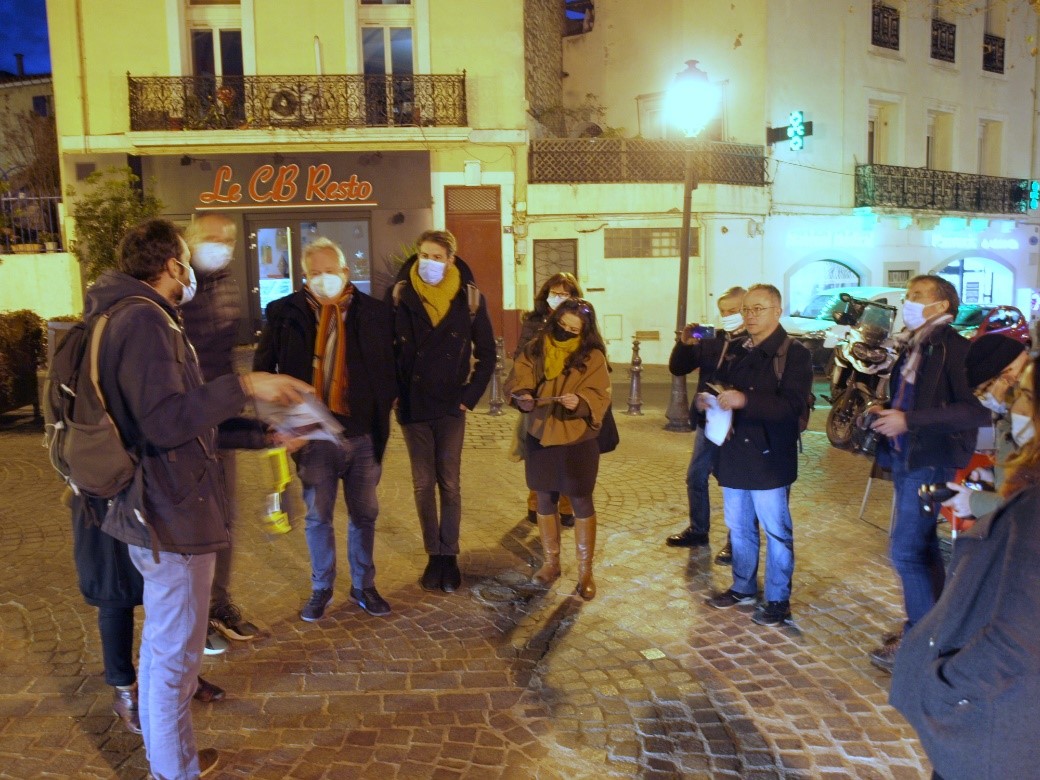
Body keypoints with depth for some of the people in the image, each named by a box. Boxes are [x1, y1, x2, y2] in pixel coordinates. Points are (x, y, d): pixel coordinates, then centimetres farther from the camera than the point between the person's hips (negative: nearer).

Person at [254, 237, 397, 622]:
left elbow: (388, 370, 4)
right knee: (318, 517, 12)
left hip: (363, 436, 1)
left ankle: (364, 586, 30)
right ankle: (321, 589, 29)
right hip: (314, 437, -1)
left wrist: (381, 413, -4)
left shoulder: (374, 312, -2)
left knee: (364, 515, 13)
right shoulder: (285, 313, -4)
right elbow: (263, 369, 2)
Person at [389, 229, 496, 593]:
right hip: (412, 407, 1)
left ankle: (449, 556, 14)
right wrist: (395, 393, -3)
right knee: (423, 484, 7)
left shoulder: (470, 297, -3)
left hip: (450, 406, 0)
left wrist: (470, 396, -3)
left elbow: (486, 353, 4)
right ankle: (434, 555, 18)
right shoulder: (400, 294, -4)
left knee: (450, 484, 4)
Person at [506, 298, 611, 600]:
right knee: (544, 499, 13)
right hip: (540, 437, 4)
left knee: (581, 502, 3)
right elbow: (518, 379, -2)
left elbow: (599, 397, -14)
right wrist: (523, 397, -23)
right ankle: (551, 562, 30)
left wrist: (579, 402, -34)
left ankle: (585, 570, 16)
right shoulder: (535, 348, 2)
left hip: (577, 440, -3)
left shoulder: (593, 356, -7)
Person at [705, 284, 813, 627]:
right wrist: (710, 400, -1)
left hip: (769, 457, -6)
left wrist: (745, 400, -30)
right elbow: (720, 384, 23)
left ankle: (778, 599, 16)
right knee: (738, 527, 17)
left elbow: (792, 405, -20)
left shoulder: (794, 354, -9)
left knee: (776, 531, 4)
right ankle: (743, 587, 32)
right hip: (734, 454, 7)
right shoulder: (736, 350, 11)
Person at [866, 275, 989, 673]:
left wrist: (909, 419, -24)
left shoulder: (952, 347, -15)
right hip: (906, 458, 9)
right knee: (923, 548, 16)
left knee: (905, 551, -7)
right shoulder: (913, 346, 12)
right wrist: (886, 410, 5)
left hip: (931, 462, -9)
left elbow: (977, 411, -23)